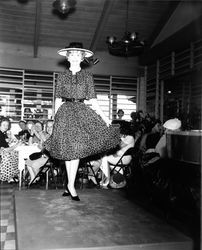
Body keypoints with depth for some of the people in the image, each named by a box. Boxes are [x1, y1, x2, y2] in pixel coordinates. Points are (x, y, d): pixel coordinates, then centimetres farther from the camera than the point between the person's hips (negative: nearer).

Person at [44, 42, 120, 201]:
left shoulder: (87, 75, 8)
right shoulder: (62, 76, 9)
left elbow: (92, 100, 5)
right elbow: (58, 99, 11)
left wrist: (103, 116, -2)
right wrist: (55, 118, 7)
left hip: (81, 111, 0)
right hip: (65, 112, 0)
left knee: (76, 149, -7)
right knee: (68, 150, 0)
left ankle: (70, 186, 3)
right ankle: (71, 186, 11)